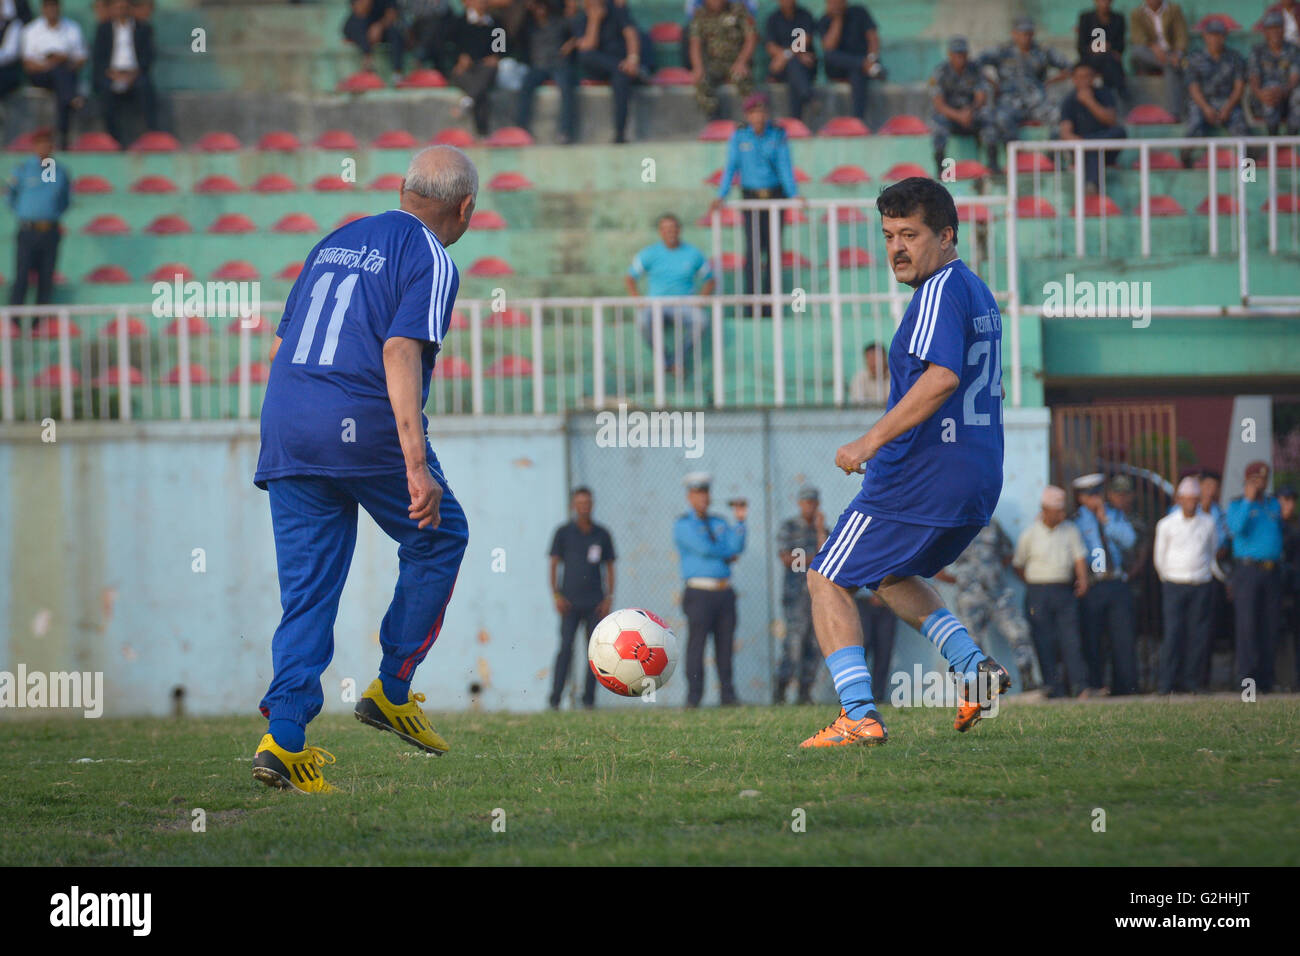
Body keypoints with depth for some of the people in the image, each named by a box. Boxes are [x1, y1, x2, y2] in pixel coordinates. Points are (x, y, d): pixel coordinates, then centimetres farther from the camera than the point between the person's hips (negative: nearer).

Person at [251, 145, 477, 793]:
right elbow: (400, 352, -17)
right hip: (364, 430, -6)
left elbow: (281, 348, 22)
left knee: (307, 588, 6)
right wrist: (416, 465, -23)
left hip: (285, 426, 6)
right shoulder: (430, 260, -2)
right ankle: (392, 691, 16)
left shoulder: (335, 244, 21)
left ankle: (284, 735, -7)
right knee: (439, 540, 17)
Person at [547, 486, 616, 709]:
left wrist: (608, 598, 3)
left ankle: (589, 698, 6)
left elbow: (609, 567, 13)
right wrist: (556, 595, -5)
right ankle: (555, 697, -13)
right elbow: (554, 564, 5)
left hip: (595, 603, 2)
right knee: (565, 647, -12)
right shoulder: (564, 532, 4)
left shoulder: (601, 535, 9)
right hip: (570, 602, -2)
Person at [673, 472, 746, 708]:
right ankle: (694, 695, -8)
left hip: (724, 591, 5)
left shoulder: (719, 524, 18)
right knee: (696, 644, -9)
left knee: (725, 644, 4)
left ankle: (727, 694, 6)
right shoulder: (683, 526, 2)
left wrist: (740, 520, -8)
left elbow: (736, 547, 2)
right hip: (700, 593, -5)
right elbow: (704, 548, -12)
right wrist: (728, 555, 0)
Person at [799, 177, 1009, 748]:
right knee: (890, 576, 29)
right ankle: (974, 667, 12)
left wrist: (873, 440, -27)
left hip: (920, 479, -10)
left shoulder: (942, 290, -14)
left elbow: (942, 378, -28)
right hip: (978, 483, 10)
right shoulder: (978, 292, 17)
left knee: (828, 581, 1)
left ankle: (860, 717, -10)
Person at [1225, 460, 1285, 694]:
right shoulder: (1236, 505, 1)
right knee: (1247, 624, -11)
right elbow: (1237, 528, -17)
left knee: (1270, 626, 1)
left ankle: (1265, 679, 4)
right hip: (1247, 570, -5)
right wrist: (1248, 500, -17)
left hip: (1272, 571, 5)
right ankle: (1247, 677, -12)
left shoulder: (1274, 505, 15)